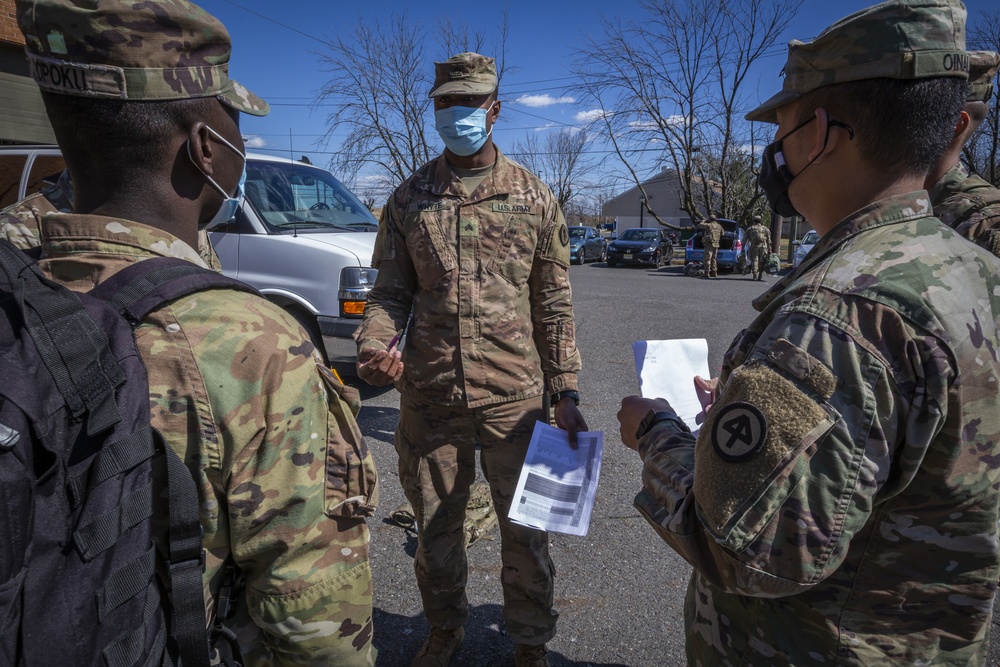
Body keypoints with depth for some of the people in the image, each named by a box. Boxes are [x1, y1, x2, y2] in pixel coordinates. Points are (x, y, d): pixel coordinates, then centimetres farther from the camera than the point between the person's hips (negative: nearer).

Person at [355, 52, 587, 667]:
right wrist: (376, 345, -14)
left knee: (525, 527, 11)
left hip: (514, 396, -1)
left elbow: (554, 304, 3)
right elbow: (390, 293, 7)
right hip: (428, 398, 2)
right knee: (435, 528, 16)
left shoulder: (534, 197, 2)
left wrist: (566, 394, 0)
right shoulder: (409, 199, 5)